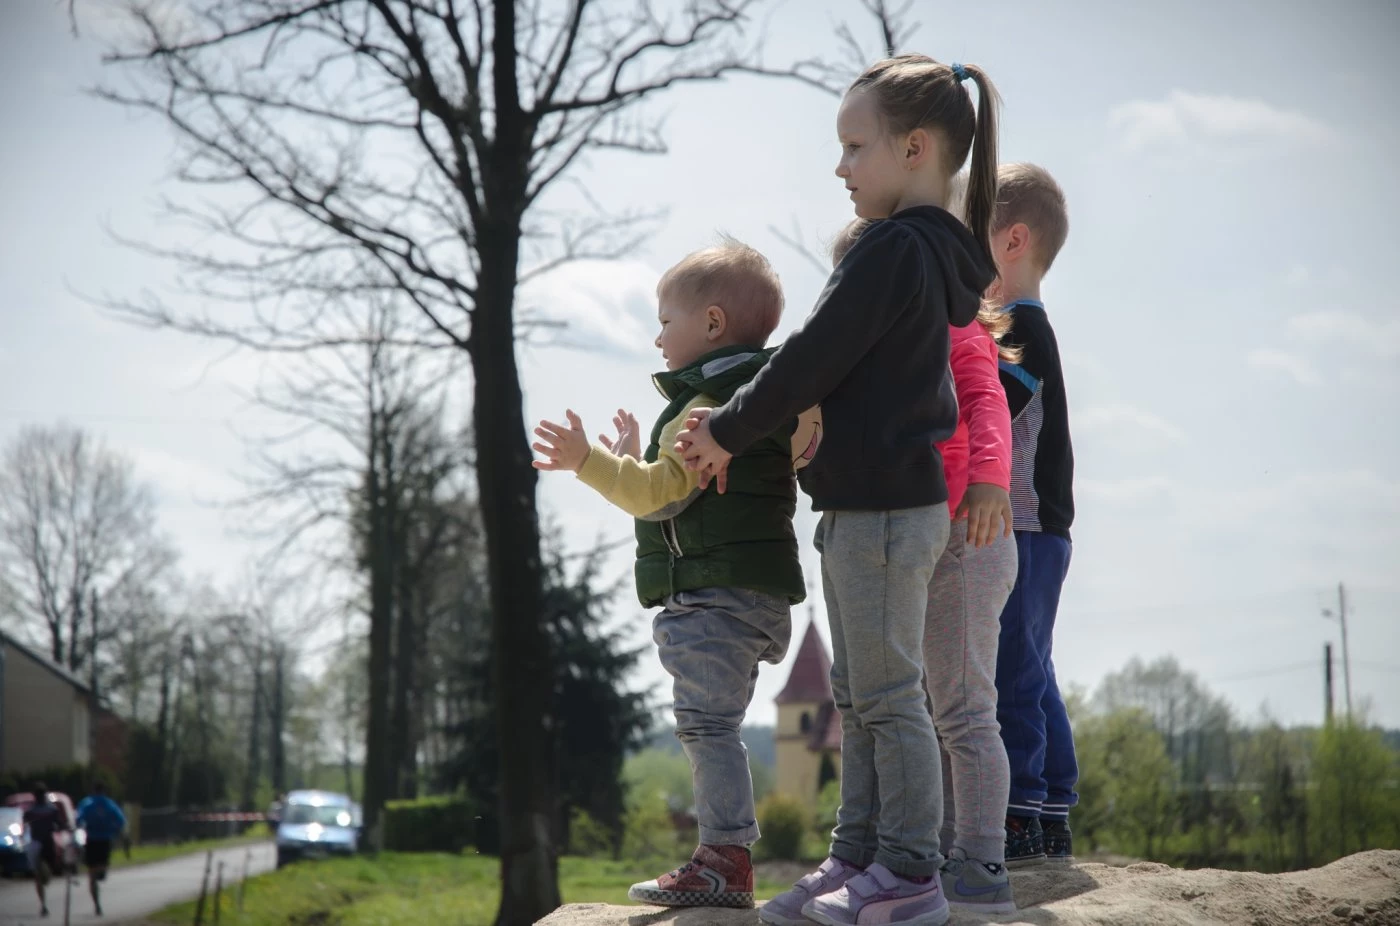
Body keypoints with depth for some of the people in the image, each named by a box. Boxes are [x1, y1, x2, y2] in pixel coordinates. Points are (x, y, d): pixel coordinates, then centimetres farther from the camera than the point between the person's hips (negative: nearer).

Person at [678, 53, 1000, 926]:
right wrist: (737, 425, 12)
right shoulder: (939, 253, 15)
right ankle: (859, 856, 21)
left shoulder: (894, 248, -16)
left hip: (883, 508, -10)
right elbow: (839, 366, 18)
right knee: (860, 697, 14)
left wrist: (728, 431, -3)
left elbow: (813, 359, -16)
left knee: (888, 694, -3)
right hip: (881, 502, 10)